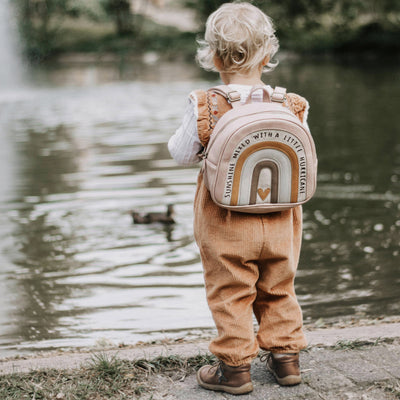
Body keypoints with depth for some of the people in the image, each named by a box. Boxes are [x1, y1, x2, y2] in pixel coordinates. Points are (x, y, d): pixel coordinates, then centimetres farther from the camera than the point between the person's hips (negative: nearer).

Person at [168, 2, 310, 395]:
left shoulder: (205, 105, -12)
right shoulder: (291, 105, -6)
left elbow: (182, 153, -2)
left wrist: (193, 126, 16)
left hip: (226, 224, -3)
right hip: (279, 220, 3)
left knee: (230, 294, 8)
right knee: (278, 290, 19)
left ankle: (234, 366, 15)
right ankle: (285, 356, 28)